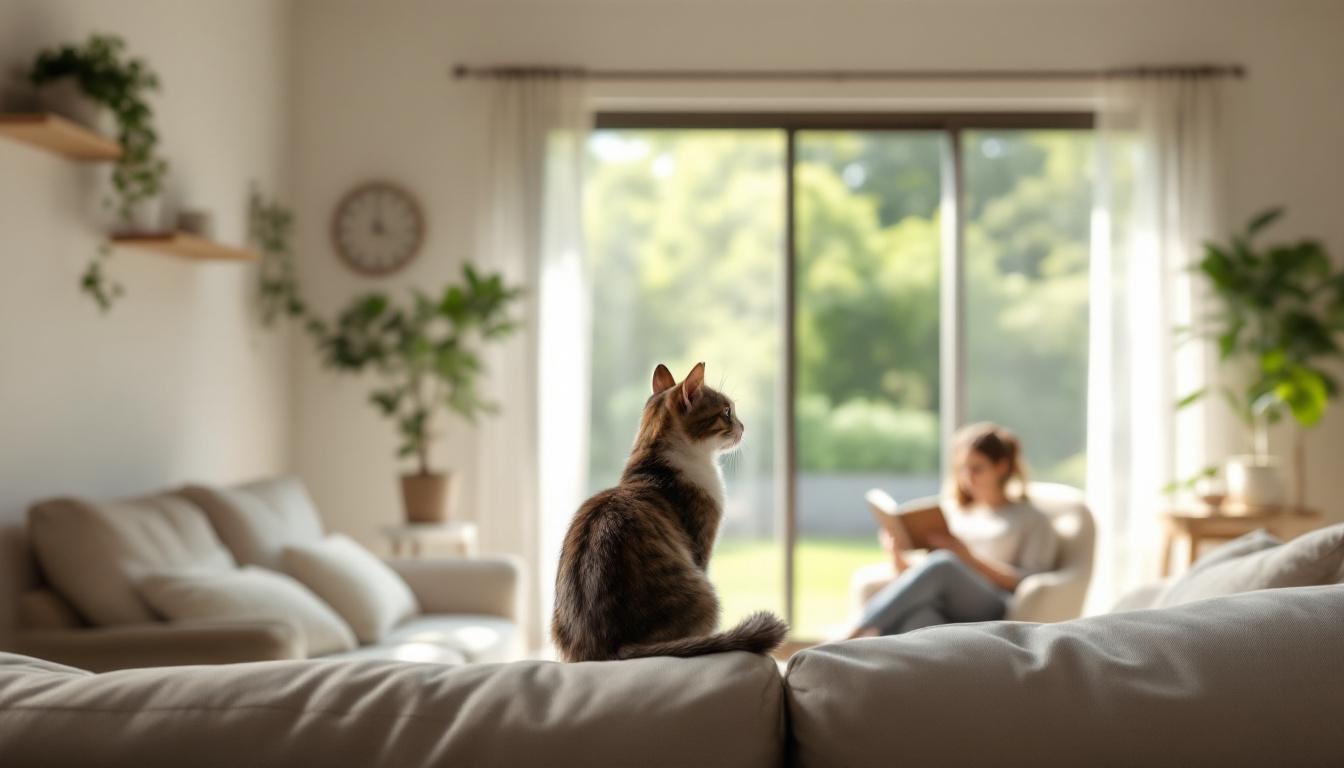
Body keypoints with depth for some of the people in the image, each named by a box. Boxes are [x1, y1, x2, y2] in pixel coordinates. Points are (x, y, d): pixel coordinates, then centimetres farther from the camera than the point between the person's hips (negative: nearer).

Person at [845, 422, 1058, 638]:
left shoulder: (1033, 520, 20)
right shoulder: (949, 512, 32)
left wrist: (969, 556, -5)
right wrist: (899, 559, 4)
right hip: (940, 613, 3)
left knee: (943, 564, -36)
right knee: (916, 619, -38)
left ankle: (855, 635, -45)